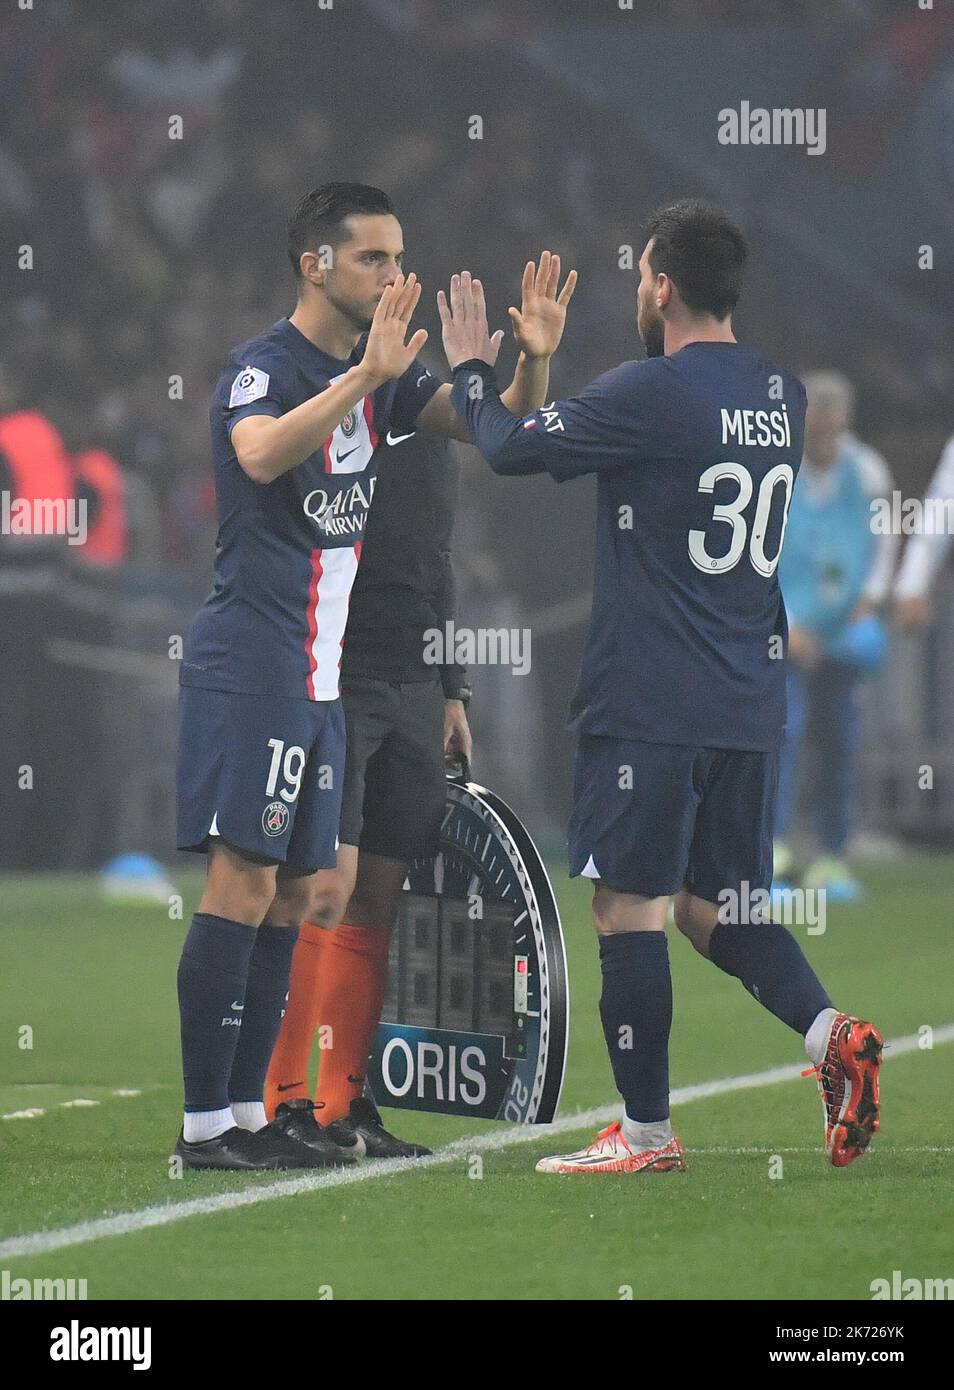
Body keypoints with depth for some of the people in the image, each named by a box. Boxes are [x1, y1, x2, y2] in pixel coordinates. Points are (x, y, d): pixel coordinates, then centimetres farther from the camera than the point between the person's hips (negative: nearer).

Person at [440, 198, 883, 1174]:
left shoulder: (650, 393, -15)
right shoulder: (779, 393, 10)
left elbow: (510, 447, -7)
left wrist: (471, 370, 12)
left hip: (648, 706, -7)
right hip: (749, 707, 7)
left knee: (629, 905, 0)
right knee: (714, 905, 15)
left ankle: (645, 1132, 2)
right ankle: (830, 1031, -7)